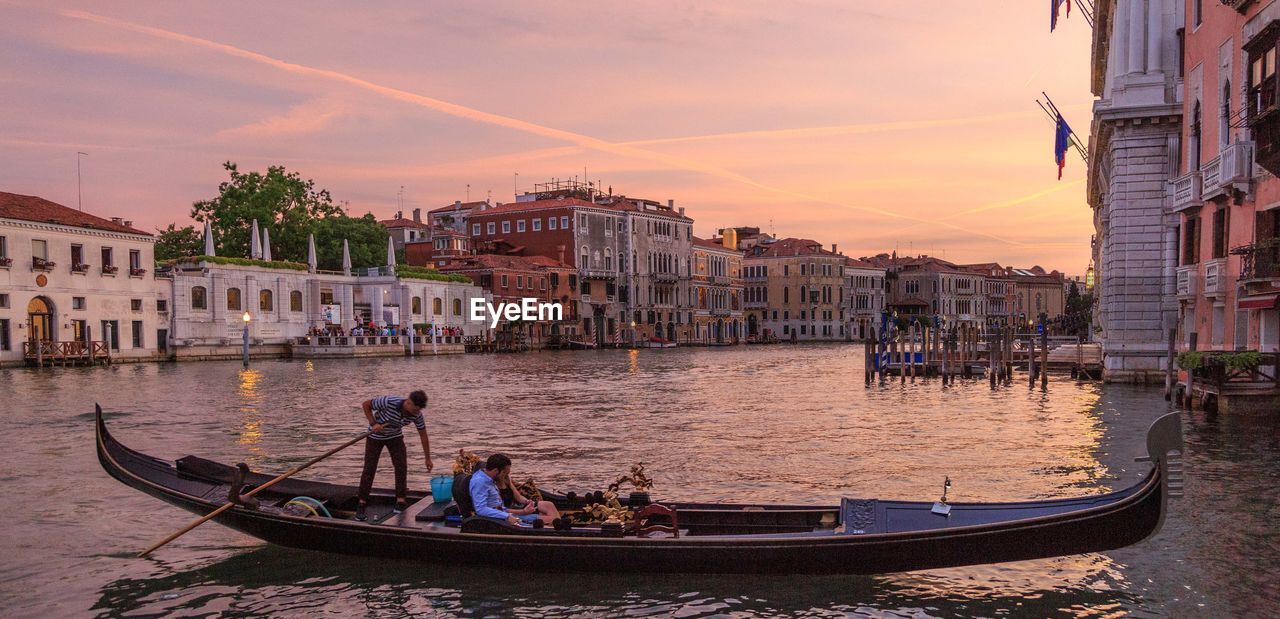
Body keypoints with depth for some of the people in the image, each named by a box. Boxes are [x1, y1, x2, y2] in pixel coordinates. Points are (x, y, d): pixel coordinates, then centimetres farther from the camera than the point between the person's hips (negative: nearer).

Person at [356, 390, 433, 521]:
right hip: (376, 436, -3)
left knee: (402, 466, -11)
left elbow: (423, 435, -11)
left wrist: (428, 459, -6)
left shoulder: (417, 414, -23)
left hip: (395, 436, 3)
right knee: (369, 469, -5)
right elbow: (366, 404, -21)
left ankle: (400, 501, -3)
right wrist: (373, 424, -28)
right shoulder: (389, 402, -36)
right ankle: (361, 504, 2)